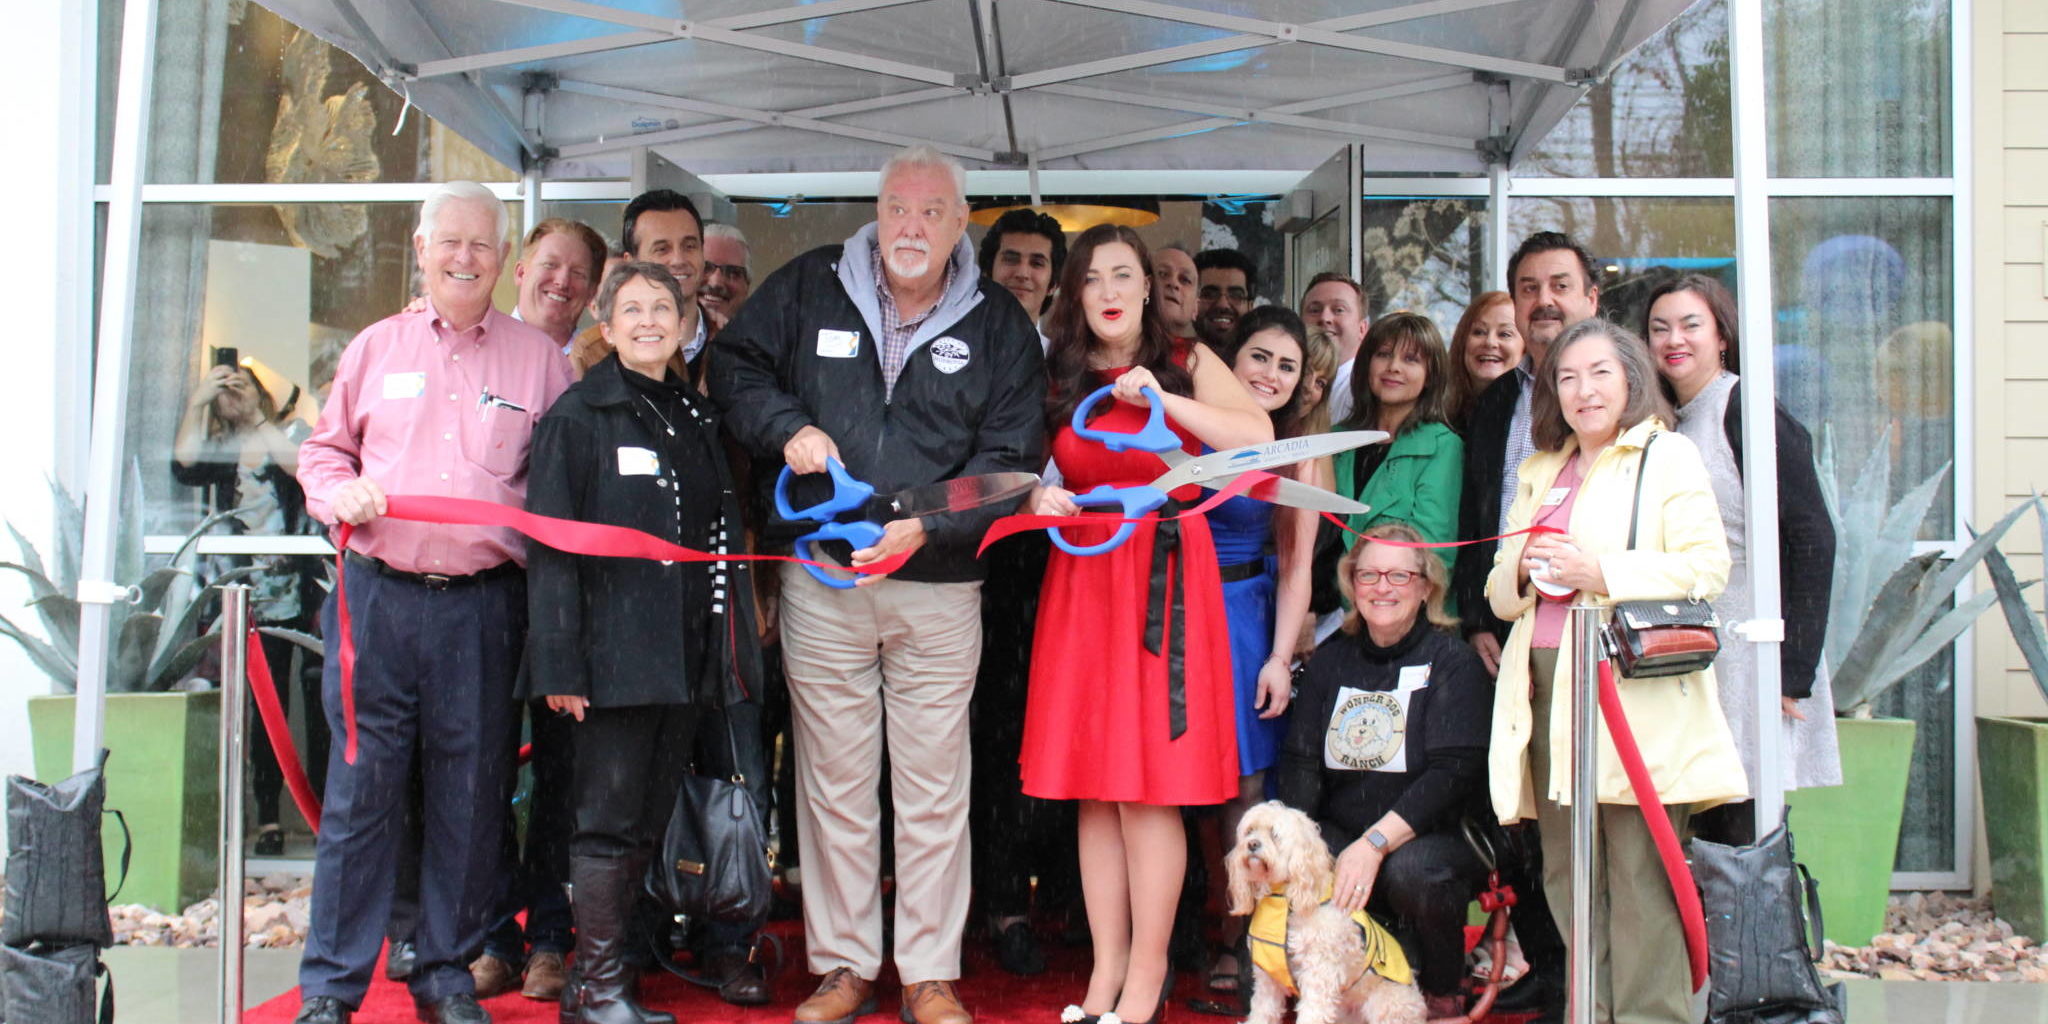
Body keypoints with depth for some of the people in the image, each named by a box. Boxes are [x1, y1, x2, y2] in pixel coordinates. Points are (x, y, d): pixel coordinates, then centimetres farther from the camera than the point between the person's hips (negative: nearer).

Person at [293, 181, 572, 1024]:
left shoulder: (538, 357, 9)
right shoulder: (377, 347, 14)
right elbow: (322, 449, 17)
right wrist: (340, 494, -3)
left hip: (484, 604, 0)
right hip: (378, 596, 1)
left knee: (470, 799, 5)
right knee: (359, 789, 1)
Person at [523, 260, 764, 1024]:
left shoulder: (697, 417, 16)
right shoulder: (577, 416, -2)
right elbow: (551, 546, -8)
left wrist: (733, 648, 13)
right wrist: (560, 664, -14)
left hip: (685, 657, 6)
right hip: (614, 654, -6)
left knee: (652, 821, 9)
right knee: (609, 821, -3)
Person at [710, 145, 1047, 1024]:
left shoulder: (998, 323, 3)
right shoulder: (810, 287, 5)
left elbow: (1013, 456, -1)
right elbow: (734, 365, 11)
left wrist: (927, 527, -14)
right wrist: (787, 427, -8)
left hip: (940, 587, 0)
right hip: (821, 578, 1)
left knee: (934, 788, 4)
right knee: (834, 781, 8)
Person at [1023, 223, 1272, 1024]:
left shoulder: (1187, 363, 6)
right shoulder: (1059, 380, 13)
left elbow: (1258, 438, -7)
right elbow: (1033, 474, 17)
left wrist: (1163, 400, -13)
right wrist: (1040, 499, -4)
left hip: (1164, 577, -3)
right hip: (1083, 577, 3)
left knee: (1151, 784, -6)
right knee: (1093, 785, 4)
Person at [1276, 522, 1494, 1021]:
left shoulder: (1452, 661, -3)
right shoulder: (1331, 659, 10)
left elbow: (1451, 773, -15)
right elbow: (1300, 760, 2)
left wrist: (1375, 844, -26)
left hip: (1436, 837, -3)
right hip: (1342, 836, 3)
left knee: (1412, 869, -35)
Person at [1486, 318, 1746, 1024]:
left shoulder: (1669, 455, 5)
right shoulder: (1540, 472, 23)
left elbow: (1706, 567, -8)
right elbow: (1499, 593, 24)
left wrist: (1599, 573, -16)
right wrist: (1523, 571, 2)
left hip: (1636, 692, -6)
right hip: (1547, 689, 6)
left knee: (1640, 874, -8)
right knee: (1565, 873, 8)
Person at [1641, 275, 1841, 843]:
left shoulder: (1745, 409, -7)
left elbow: (1812, 536, -13)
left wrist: (1794, 670, -16)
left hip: (1750, 650, -7)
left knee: (1747, 836, -5)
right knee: (1706, 841, 9)